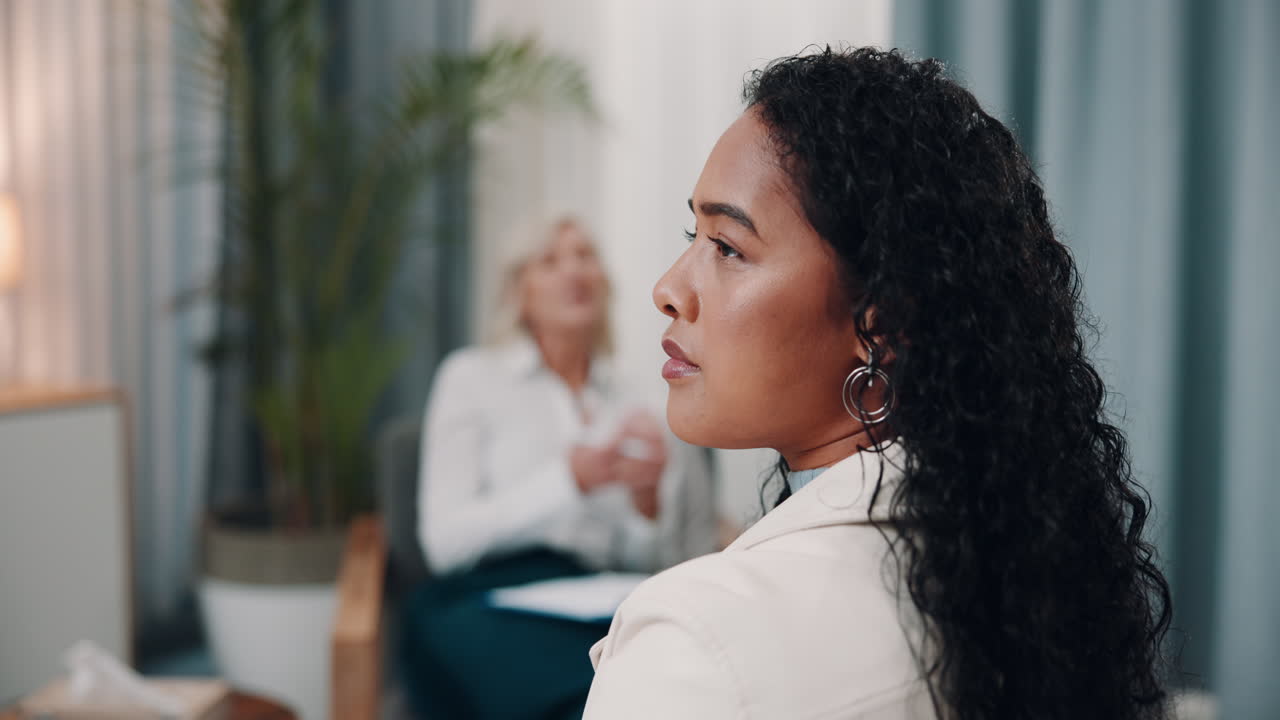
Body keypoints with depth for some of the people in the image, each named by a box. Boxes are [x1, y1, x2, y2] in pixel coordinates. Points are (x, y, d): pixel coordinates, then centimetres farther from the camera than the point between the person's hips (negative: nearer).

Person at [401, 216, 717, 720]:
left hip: (608, 603, 4)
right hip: (493, 595, -4)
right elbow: (445, 539, -1)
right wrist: (571, 479, -13)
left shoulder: (633, 405, 17)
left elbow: (650, 563, 15)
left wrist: (647, 498, -7)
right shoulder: (473, 375, 9)